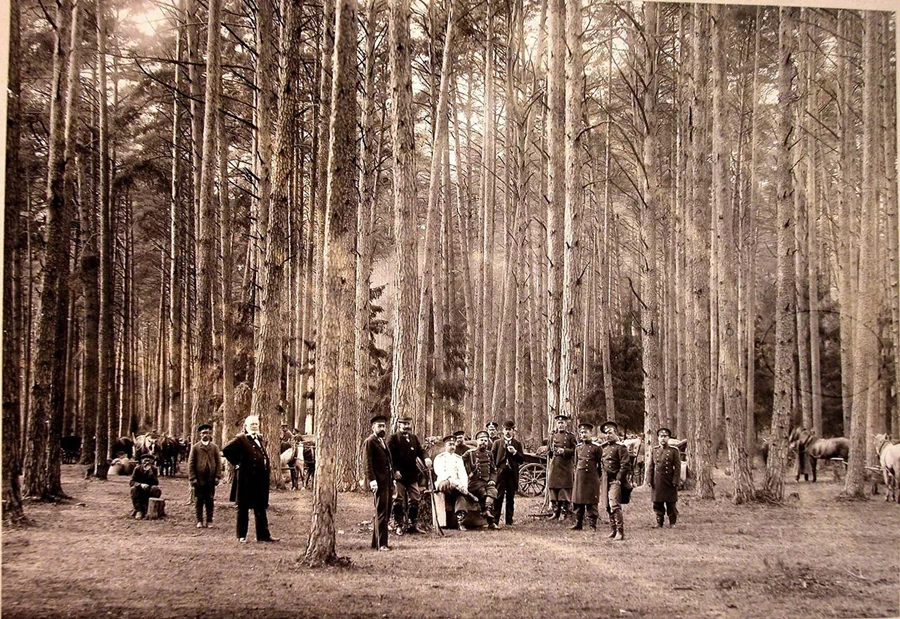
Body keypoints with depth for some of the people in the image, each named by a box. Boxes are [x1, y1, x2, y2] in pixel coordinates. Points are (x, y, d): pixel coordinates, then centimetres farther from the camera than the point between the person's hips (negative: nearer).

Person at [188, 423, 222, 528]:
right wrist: (192, 478, -6)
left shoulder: (214, 447, 7)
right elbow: (191, 463, 1)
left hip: (211, 480, 1)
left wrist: (217, 476, -3)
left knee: (210, 501, 5)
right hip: (199, 479, -1)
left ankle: (209, 521, 12)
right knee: (199, 501, 3)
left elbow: (218, 462, 6)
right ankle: (199, 521, 11)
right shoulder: (195, 447, 4)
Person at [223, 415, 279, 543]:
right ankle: (241, 535, 10)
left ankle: (263, 534, 14)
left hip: (260, 479, 7)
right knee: (243, 508, 3)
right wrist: (236, 463, -13)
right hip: (246, 479, -7)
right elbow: (226, 450, -18)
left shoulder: (260, 439, 14)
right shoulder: (241, 439, -9)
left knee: (261, 508, 9)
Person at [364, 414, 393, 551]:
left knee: (385, 511, 13)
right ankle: (381, 544, -4)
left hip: (386, 480, 9)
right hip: (378, 481, -9)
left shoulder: (382, 441, 19)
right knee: (381, 512, -7)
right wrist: (372, 480, -22)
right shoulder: (369, 442, -8)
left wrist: (393, 470, 10)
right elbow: (368, 463, -14)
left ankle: (376, 542, 21)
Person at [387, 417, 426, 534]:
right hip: (399, 475, -5)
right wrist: (395, 470, -16)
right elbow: (390, 455, -7)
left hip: (412, 475, 5)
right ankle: (398, 525, 3)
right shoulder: (394, 438, -1)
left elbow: (420, 452, 13)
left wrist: (424, 464, -4)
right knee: (399, 500, -2)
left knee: (415, 500, 6)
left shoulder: (414, 438, 16)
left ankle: (412, 525, 15)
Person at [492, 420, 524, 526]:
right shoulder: (497, 443, 10)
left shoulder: (517, 444, 12)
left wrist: (515, 452, -11)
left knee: (510, 498, 4)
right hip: (500, 472, -1)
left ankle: (509, 521, 9)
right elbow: (492, 458, 7)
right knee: (498, 497, -6)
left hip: (512, 473, 1)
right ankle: (495, 520, -5)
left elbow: (522, 460, 6)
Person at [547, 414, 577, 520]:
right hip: (554, 466, 5)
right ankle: (556, 512, 12)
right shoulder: (553, 436, 16)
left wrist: (564, 451, -17)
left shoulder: (570, 436, 1)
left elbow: (575, 450, -5)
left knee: (565, 489, -4)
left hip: (566, 466, -5)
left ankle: (564, 513, 0)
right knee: (554, 488, 5)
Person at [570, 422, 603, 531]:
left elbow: (601, 464, 2)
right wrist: (576, 476, 13)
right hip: (580, 477, 4)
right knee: (578, 501, 6)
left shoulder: (596, 447, -3)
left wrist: (598, 477, 0)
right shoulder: (578, 447, 11)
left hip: (592, 477, -4)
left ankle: (592, 524, 4)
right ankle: (578, 523, 15)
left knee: (591, 502, -2)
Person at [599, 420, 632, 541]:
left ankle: (620, 531, -11)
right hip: (606, 480, 7)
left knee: (614, 505, -14)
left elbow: (625, 465, -11)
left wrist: (619, 479, -15)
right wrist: (601, 479, 15)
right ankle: (613, 530, 17)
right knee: (608, 506, 8)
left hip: (616, 481, -7)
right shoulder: (603, 447, 14)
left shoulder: (620, 447, -7)